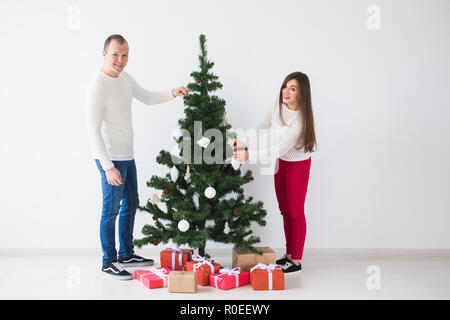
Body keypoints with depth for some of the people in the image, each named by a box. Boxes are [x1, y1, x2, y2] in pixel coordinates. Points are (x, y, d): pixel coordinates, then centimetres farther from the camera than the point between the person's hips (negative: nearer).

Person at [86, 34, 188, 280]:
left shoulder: (125, 78, 8)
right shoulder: (98, 85, -18)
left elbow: (147, 97, 25)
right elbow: (94, 130, -21)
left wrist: (172, 93, 8)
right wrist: (108, 166, -25)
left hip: (127, 156, 9)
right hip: (111, 158, -9)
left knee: (131, 204, 17)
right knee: (111, 210, 0)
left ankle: (126, 254, 31)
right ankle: (109, 262, 14)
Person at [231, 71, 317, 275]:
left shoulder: (301, 119, -30)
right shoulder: (278, 104, -10)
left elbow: (280, 149, -33)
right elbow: (264, 129, -2)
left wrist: (249, 156, -38)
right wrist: (244, 141, -19)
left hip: (298, 165, -7)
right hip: (280, 162, 7)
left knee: (295, 212, 0)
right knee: (285, 210, 14)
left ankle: (296, 261, 12)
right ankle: (289, 254, 27)